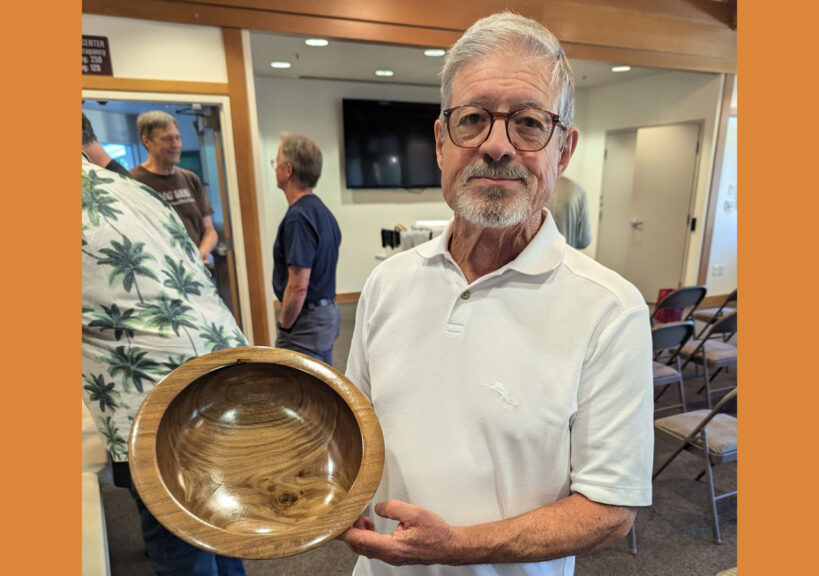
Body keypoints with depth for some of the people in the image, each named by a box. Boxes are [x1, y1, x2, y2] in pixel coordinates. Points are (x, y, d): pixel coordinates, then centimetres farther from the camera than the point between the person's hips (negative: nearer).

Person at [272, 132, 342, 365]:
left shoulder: (298, 217, -21)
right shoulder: (322, 210, 9)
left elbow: (299, 285, -25)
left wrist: (284, 327, -12)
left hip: (307, 320, -10)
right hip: (328, 313, 10)